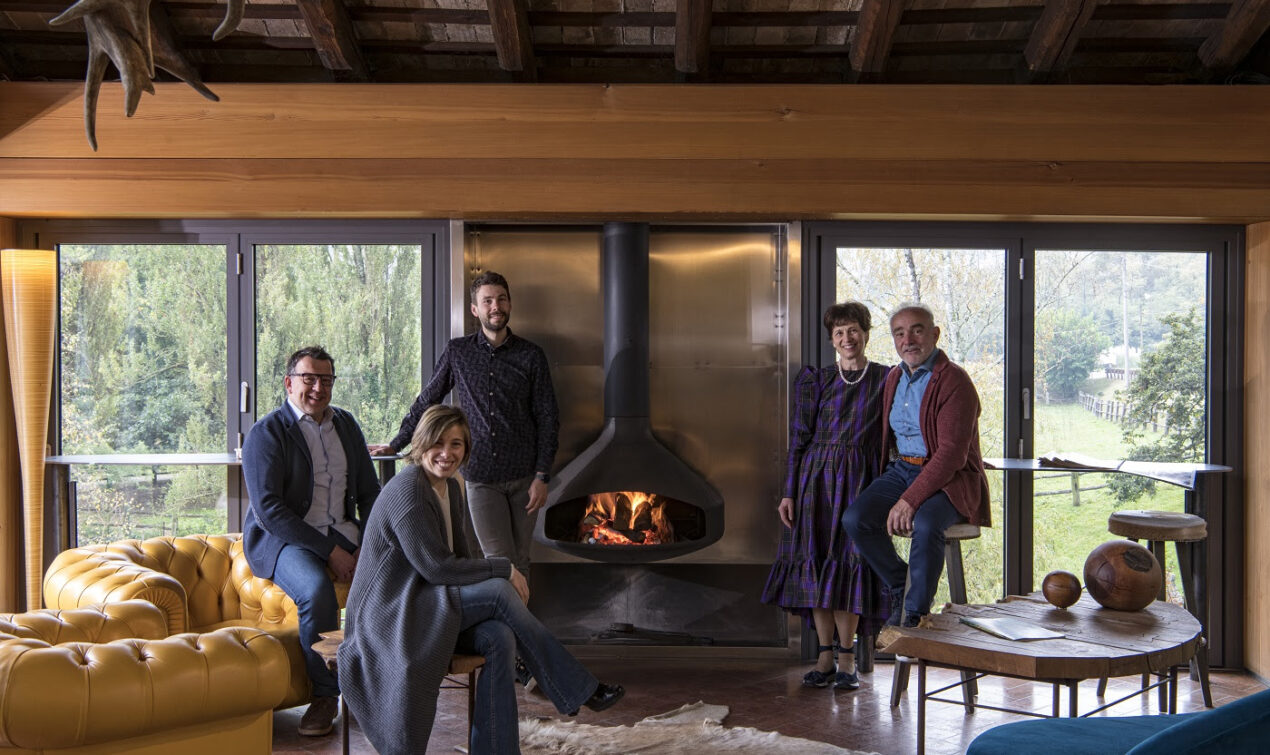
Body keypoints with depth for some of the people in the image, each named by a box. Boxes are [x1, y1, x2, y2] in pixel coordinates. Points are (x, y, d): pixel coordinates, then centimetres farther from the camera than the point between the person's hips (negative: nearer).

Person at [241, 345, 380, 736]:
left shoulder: (346, 424, 15)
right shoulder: (266, 433, -5)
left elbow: (369, 492, 16)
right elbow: (268, 509, -14)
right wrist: (327, 551, -20)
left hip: (342, 534, 5)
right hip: (282, 539, -5)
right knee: (317, 589, -35)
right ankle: (325, 693, -15)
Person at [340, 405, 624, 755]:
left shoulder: (451, 488, 11)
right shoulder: (408, 490, -17)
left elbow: (464, 557, 13)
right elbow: (435, 567, -21)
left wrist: (501, 574, -7)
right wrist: (504, 569, -16)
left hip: (433, 606, 8)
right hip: (390, 616, -8)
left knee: (501, 638, -22)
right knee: (500, 590, -24)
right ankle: (580, 690, -14)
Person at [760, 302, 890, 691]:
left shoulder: (886, 380, 5)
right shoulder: (816, 380, 6)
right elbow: (799, 439, 5)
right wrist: (789, 492, 0)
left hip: (859, 480, -1)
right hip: (816, 477, 1)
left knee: (850, 561, -3)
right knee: (816, 561, 1)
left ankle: (846, 657, 8)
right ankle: (825, 655, 11)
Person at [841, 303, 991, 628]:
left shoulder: (954, 381, -12)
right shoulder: (893, 379, 12)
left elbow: (952, 452, -21)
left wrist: (911, 499, -28)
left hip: (949, 479, -6)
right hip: (902, 469, 6)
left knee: (925, 524, -36)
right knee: (854, 519, -19)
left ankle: (916, 614, -16)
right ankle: (898, 582, 5)